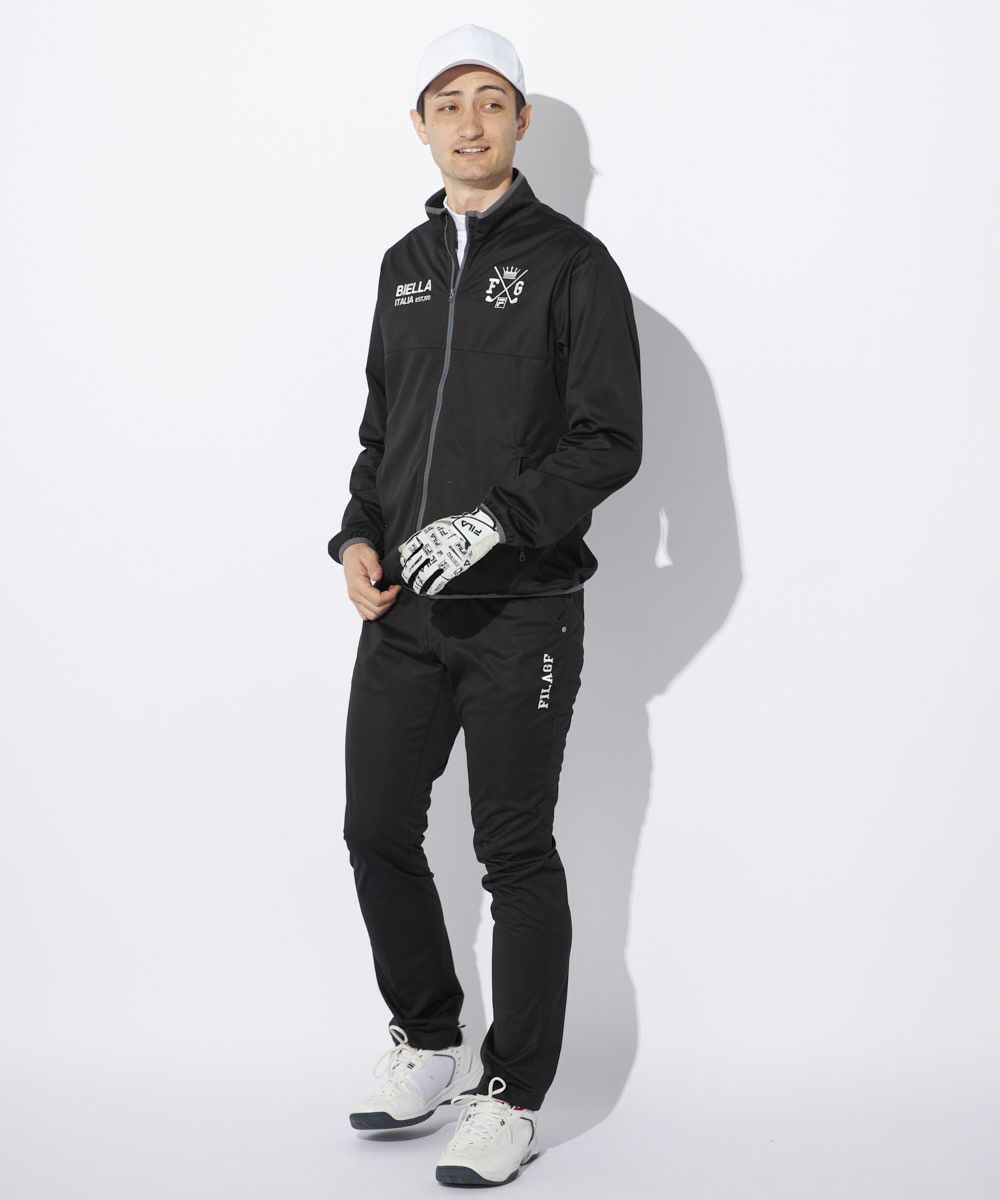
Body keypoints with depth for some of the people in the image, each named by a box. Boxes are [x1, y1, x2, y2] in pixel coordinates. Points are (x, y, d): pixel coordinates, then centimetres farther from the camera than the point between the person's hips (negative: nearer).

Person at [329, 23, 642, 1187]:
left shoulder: (570, 262, -5)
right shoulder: (405, 264, 14)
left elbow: (611, 441, -10)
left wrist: (493, 521, -20)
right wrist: (358, 536, 3)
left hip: (521, 610, -6)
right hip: (401, 610, 6)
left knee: (515, 853, 2)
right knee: (378, 830, 10)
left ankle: (512, 1097, 14)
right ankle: (428, 1045, 30)